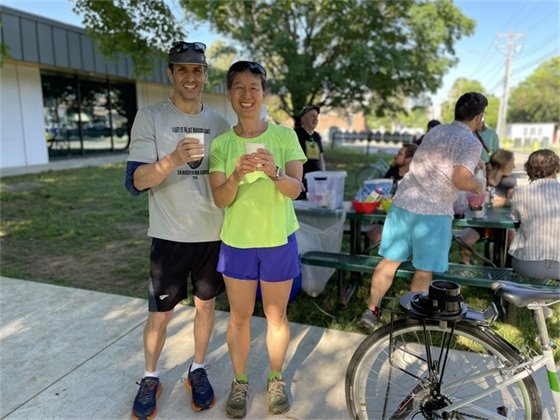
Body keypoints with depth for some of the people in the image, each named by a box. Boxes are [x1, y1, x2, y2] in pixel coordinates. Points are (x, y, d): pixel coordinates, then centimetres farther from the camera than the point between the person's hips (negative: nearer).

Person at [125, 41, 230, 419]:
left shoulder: (219, 123, 5)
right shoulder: (149, 118, -6)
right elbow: (135, 181, -14)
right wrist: (173, 160, -32)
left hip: (213, 234, 3)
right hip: (170, 235, -3)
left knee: (206, 304, 14)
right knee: (160, 313, 8)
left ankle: (198, 370, 34)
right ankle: (150, 378, 31)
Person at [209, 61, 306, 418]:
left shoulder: (285, 136, -6)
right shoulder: (221, 144, -3)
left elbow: (295, 189, -14)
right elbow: (220, 200, -10)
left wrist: (273, 171, -35)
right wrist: (236, 176, -31)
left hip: (279, 240, -1)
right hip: (237, 241, 1)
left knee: (276, 316, 13)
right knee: (239, 317, 13)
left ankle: (276, 379, 35)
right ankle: (240, 382, 34)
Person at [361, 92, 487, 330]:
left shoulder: (435, 131, 16)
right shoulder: (471, 143, -6)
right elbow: (460, 179, -21)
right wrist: (477, 186, 1)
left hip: (402, 203, 6)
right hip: (433, 213, -6)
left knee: (390, 260, 13)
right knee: (423, 270, 9)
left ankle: (371, 310, 22)